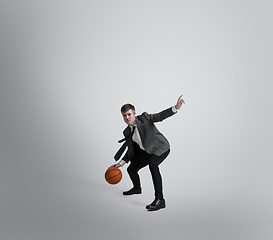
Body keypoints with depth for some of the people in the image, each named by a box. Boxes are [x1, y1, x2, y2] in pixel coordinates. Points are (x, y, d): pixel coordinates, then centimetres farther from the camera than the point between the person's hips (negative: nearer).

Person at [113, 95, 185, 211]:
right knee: (131, 169, 11)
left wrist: (175, 108, -47)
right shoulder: (127, 132, 0)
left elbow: (160, 116, -30)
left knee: (152, 163, -36)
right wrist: (121, 162, 3)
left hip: (160, 148, -7)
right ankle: (137, 188, 48)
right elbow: (131, 150, 10)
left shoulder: (144, 118, -18)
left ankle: (159, 199, -39)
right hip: (146, 151, 8)